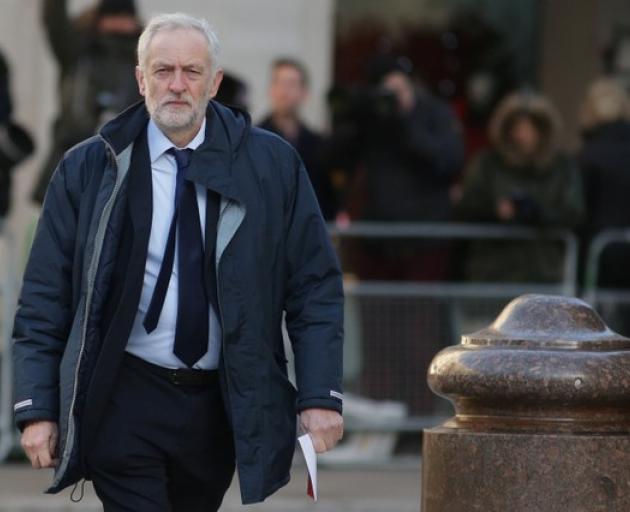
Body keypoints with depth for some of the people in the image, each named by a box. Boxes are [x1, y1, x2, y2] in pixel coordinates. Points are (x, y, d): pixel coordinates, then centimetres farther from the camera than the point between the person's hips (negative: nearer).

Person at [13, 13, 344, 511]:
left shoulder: (271, 165, 1)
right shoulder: (87, 169, -1)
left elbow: (316, 286, 3)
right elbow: (44, 297, 1)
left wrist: (320, 395, -6)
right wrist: (38, 408, -6)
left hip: (223, 407, 2)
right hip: (124, 400, -2)